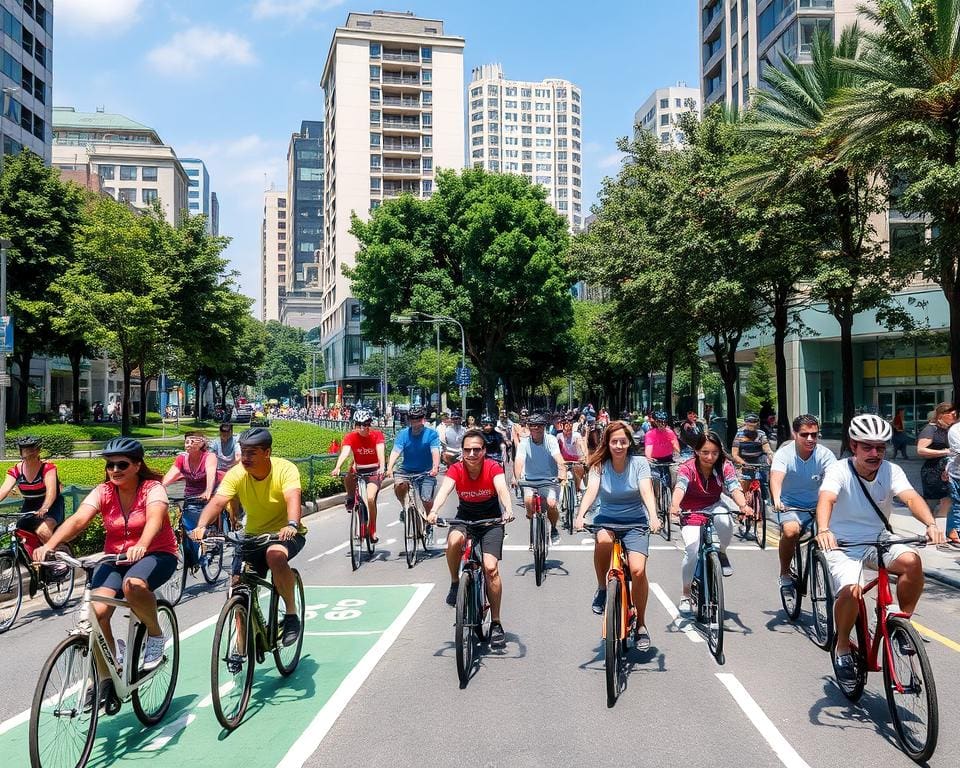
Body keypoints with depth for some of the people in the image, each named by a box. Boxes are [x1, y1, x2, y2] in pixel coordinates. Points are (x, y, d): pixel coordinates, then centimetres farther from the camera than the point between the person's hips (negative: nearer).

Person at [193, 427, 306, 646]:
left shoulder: (285, 469, -20)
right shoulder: (236, 474, -12)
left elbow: (292, 498, -36)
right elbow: (217, 502, -25)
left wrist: (292, 525, -56)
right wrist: (202, 526, -45)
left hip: (286, 534, -4)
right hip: (253, 536, 4)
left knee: (275, 554, -35)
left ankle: (291, 614, -16)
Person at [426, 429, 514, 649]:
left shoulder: (493, 468, -18)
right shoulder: (456, 470, -16)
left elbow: (502, 489, -34)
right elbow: (444, 489, -32)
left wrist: (507, 510, -54)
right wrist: (434, 511, -52)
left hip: (491, 520, -1)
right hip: (464, 518, 1)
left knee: (491, 567, -17)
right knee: (454, 540, -34)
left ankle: (496, 624, -1)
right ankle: (455, 584, -6)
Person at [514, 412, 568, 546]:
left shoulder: (551, 440, -7)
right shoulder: (524, 443, -5)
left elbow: (559, 459, -22)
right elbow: (519, 461, -19)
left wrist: (562, 474, -41)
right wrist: (517, 478, -38)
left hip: (550, 480, -1)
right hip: (530, 480, 1)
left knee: (551, 504, -23)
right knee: (528, 501, -28)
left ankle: (553, 529, 10)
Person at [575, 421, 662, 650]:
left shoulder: (639, 463, -6)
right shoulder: (599, 466, -4)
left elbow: (646, 491, -19)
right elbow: (591, 490, -19)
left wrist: (653, 516, -38)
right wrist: (580, 515, -37)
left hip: (635, 522, 0)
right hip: (607, 519, 0)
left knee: (638, 570, -20)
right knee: (603, 540, -36)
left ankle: (640, 625, 3)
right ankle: (602, 587, -8)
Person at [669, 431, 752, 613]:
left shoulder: (725, 466, -12)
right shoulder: (687, 468, -19)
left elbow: (734, 488, -26)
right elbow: (680, 487, -36)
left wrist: (743, 506, -47)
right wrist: (674, 505, -58)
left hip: (714, 507, 2)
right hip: (691, 513, -2)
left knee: (724, 519, -34)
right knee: (692, 550, -19)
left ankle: (722, 553, -3)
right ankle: (686, 594, 2)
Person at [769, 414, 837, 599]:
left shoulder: (824, 454, -8)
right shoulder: (784, 453, -13)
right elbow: (776, 477, -31)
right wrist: (776, 499, -51)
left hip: (816, 506, 3)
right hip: (789, 505, -3)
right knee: (791, 530, -31)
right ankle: (784, 574, -8)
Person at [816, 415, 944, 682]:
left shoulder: (891, 471, -7)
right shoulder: (839, 470, -17)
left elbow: (911, 497, -24)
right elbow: (826, 499, -34)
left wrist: (931, 524, -45)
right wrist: (823, 530, -55)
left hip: (878, 542, 4)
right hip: (843, 546, -3)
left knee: (912, 560, -27)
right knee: (851, 590, -29)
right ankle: (842, 647, -1)